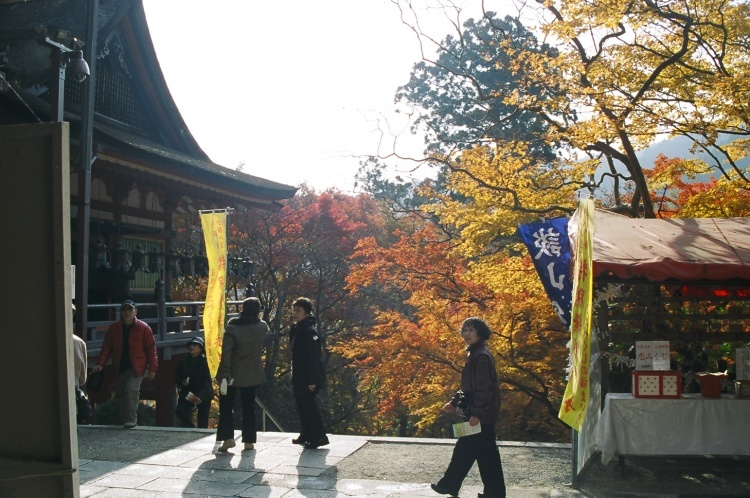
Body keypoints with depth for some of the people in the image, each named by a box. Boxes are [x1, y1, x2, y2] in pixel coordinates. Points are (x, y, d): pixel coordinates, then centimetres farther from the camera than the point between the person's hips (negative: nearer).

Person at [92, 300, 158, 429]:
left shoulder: (143, 328, -6)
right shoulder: (114, 328, 4)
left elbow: (151, 349, -6)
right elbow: (106, 347, 4)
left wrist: (152, 368, -9)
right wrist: (100, 363, -10)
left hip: (137, 367, -5)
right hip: (120, 367, 5)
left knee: (131, 390, -19)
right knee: (122, 394, 11)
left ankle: (131, 420, -10)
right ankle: (125, 419, 26)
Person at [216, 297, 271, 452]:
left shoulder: (232, 328, -13)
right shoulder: (262, 327, -6)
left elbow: (226, 354, -19)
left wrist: (224, 375, -19)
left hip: (233, 375, -2)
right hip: (252, 374, 2)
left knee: (226, 406, 11)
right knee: (248, 407, 12)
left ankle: (228, 438, 3)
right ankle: (249, 440, 13)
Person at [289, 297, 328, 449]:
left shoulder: (309, 331, -18)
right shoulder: (297, 328, 11)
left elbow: (314, 357, -22)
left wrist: (312, 380, -24)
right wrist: (295, 376, 20)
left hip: (307, 378, -10)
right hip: (299, 377, 10)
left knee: (308, 405, -7)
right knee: (301, 405, 16)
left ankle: (319, 437, 0)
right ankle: (306, 435, 27)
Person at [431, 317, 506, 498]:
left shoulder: (481, 356, -17)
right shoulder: (475, 354, 15)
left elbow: (484, 388, -23)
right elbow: (469, 386, 22)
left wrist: (476, 413, -24)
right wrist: (454, 402, 18)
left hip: (480, 414, -10)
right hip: (483, 413, 10)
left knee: (465, 450, 2)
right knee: (486, 452, 12)